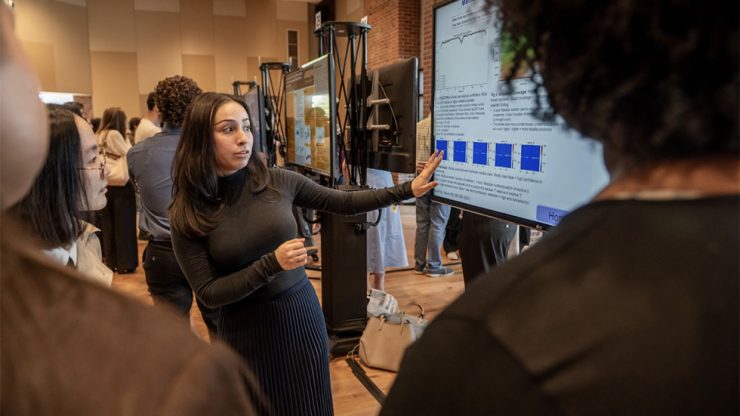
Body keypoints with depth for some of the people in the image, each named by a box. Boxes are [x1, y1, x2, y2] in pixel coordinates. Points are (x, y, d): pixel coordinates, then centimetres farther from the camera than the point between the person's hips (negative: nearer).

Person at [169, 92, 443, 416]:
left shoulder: (277, 181, -7)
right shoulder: (186, 215, -12)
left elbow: (344, 202, 2)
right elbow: (208, 293, -13)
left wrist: (407, 190, -4)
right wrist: (272, 263, -24)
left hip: (302, 316, 2)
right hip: (244, 331, -1)